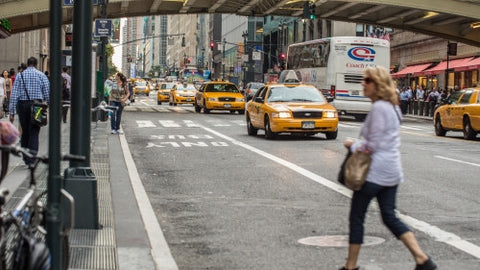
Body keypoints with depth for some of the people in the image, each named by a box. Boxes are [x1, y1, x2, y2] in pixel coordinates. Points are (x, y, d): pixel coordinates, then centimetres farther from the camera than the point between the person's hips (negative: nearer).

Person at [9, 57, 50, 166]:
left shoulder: (20, 75, 3)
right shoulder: (41, 75, 2)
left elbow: (14, 94, -2)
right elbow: (47, 93, -2)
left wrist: (12, 112, -1)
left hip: (22, 105, 2)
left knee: (25, 131, 15)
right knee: (34, 132, 0)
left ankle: (25, 157, 24)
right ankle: (31, 158, -10)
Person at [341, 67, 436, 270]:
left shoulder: (379, 108, -16)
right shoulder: (392, 107, 14)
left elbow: (373, 145, -17)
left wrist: (353, 145, -2)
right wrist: (360, 145, 8)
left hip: (376, 170, -9)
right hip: (392, 171, 10)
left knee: (356, 217, 2)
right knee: (389, 217, 12)